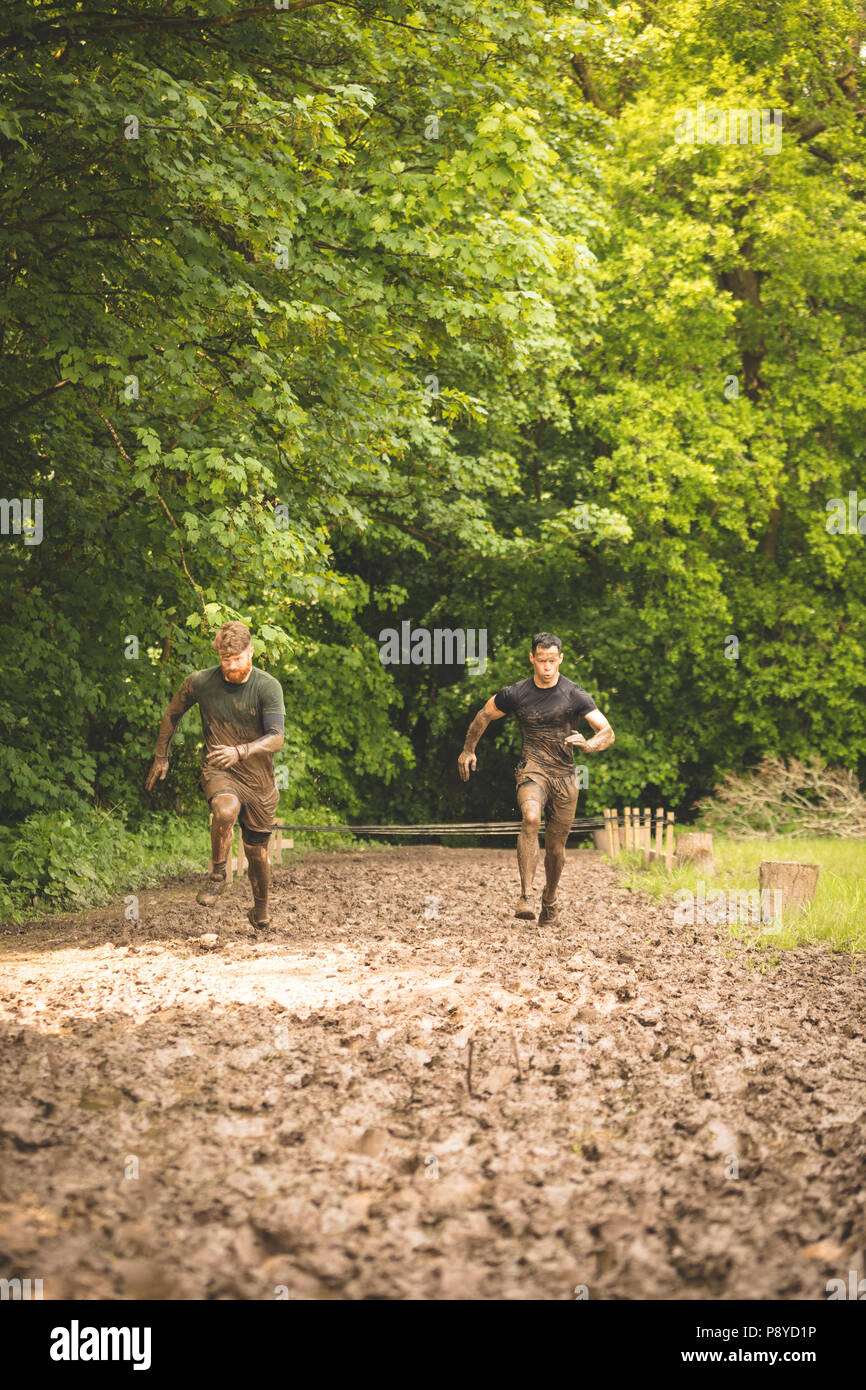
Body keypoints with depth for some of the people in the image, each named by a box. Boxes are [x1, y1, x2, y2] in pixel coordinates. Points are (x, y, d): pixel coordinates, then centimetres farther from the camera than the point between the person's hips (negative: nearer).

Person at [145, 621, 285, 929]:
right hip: (218, 773, -1)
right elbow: (172, 714, 12)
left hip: (258, 777, 1)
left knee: (257, 850, 10)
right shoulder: (200, 682, -7)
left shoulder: (268, 687, -13)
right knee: (226, 809, -36)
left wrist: (239, 752, -37)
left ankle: (261, 909, 37)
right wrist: (160, 757, 16)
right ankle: (217, 875, -14)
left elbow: (276, 738, -21)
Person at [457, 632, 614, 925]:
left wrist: (588, 745, -27)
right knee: (531, 818, -31)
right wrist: (468, 750, 23)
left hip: (564, 775, 1)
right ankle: (525, 897, -36)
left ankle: (549, 900, 34)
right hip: (532, 767, -1)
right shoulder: (515, 694, -1)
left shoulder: (575, 695, -3)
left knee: (556, 847, 6)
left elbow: (607, 733, -6)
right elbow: (484, 715, 18)